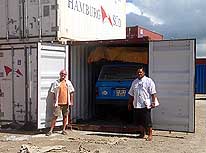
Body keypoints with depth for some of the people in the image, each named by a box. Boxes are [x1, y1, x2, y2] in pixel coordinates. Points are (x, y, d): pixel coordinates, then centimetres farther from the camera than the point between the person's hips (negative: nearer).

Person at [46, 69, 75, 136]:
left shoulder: (68, 82, 9)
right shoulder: (56, 82, 3)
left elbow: (71, 92, 11)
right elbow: (53, 92, 3)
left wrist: (71, 101, 5)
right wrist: (54, 101, -3)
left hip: (66, 103, 3)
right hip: (58, 103, -2)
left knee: (65, 116, 8)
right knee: (55, 116, -4)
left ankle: (64, 129, 20)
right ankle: (51, 130, -1)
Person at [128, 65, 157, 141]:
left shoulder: (149, 81, -1)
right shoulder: (134, 82, 16)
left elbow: (153, 93, -7)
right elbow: (131, 94, 20)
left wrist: (153, 102, -14)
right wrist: (129, 103, 18)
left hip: (146, 105, -6)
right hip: (136, 105, 6)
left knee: (147, 121, -4)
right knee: (138, 121, 9)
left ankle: (150, 135, 6)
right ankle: (142, 133, 25)